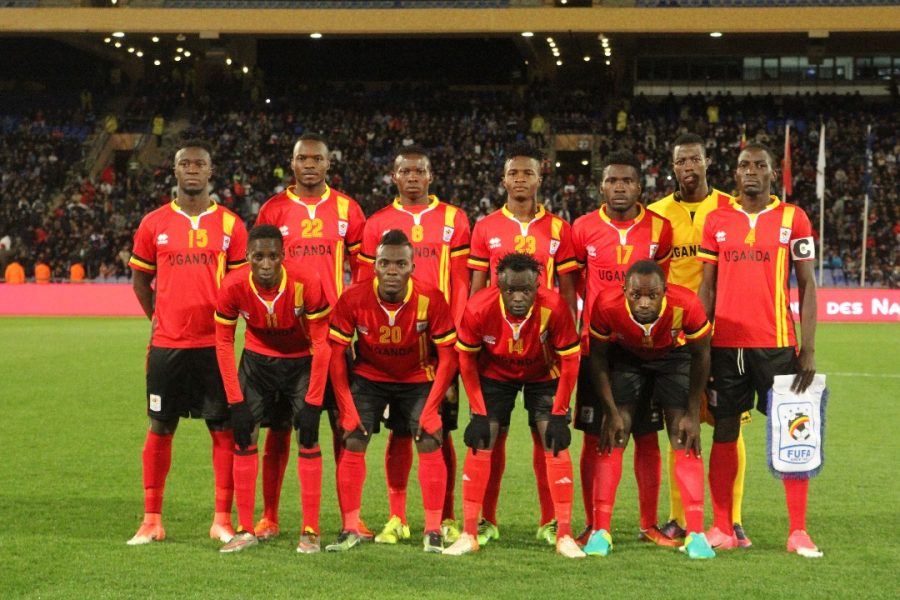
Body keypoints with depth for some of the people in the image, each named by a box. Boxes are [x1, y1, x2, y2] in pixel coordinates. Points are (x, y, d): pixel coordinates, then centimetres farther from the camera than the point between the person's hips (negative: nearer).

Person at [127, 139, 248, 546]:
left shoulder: (230, 225, 3)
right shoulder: (154, 224, 6)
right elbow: (140, 280, 14)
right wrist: (159, 318, 8)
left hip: (215, 344, -1)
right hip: (167, 344, 1)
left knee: (224, 429, 1)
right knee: (160, 429, 6)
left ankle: (222, 520, 9)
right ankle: (151, 521, 14)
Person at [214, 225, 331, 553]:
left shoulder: (307, 283, -28)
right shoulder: (233, 286, -22)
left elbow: (321, 344, -20)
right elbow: (224, 344, -11)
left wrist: (312, 402, -22)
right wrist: (236, 401, -15)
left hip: (302, 360, -2)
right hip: (257, 358, 2)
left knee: (308, 438, -10)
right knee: (244, 437, -5)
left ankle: (310, 532, -1)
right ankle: (245, 529, 4)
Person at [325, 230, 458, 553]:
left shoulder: (430, 299, -25)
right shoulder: (353, 300, -23)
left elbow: (447, 356, -15)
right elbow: (336, 354, -13)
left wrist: (431, 408, -18)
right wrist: (347, 409, -15)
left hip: (418, 379, -1)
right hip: (368, 377, 1)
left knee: (430, 443, -13)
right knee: (352, 444, -10)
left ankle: (433, 531, -3)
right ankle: (350, 529, 2)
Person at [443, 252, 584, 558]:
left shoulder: (554, 307, -34)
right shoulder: (478, 309, -31)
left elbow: (570, 360, -19)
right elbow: (466, 359, -13)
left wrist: (558, 413, -17)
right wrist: (478, 412, -13)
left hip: (543, 375, -1)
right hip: (494, 375, 1)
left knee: (556, 444, -10)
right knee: (479, 444, -8)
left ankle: (564, 536, -2)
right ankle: (469, 534, 0)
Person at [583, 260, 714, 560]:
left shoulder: (686, 305, -36)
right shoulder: (607, 307, -34)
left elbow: (701, 356, -17)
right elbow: (598, 357, -15)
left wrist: (693, 414, -14)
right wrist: (612, 411, -16)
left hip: (674, 355, 0)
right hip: (626, 355, 1)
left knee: (686, 441, -10)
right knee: (612, 440, -9)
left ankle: (696, 534, -6)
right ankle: (600, 532, -3)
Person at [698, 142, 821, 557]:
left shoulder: (793, 219, 3)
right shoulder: (717, 221, 8)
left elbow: (807, 285, 3)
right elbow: (707, 286, 10)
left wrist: (808, 348, -4)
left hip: (777, 343, -2)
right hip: (725, 344, 2)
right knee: (724, 433, 5)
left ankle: (798, 532, 6)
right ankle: (722, 530, 13)